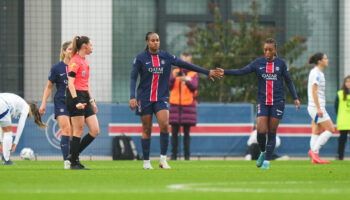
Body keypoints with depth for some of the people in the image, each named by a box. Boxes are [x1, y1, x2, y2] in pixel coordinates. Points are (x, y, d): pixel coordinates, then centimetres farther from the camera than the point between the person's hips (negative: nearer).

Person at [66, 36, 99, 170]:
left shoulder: (85, 61, 18)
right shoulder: (75, 61, -10)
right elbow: (70, 82, -17)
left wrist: (91, 100, 24)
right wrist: (76, 101, -24)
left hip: (85, 98, 9)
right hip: (76, 96, -9)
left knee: (95, 131, 3)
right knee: (78, 131, -5)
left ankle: (74, 155, 12)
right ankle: (74, 162, 2)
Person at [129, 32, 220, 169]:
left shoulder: (166, 57, 4)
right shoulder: (140, 58, -2)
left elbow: (185, 65, 6)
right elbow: (133, 78, -4)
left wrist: (207, 72, 6)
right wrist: (132, 97, -16)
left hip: (161, 98, 1)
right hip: (145, 99, -1)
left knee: (164, 125, -17)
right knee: (147, 130, 2)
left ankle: (163, 159, -9)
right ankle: (146, 161, 12)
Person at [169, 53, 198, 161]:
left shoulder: (194, 74, 7)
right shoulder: (175, 72, 10)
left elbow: (194, 87, -9)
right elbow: (169, 87, 0)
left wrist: (186, 80, -27)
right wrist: (173, 78, -18)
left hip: (188, 106, -1)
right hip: (175, 105, 1)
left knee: (186, 132, -1)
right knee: (174, 132, -3)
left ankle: (187, 155, 2)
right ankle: (173, 155, 1)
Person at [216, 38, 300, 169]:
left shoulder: (281, 64, 4)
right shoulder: (258, 63, 3)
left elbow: (288, 82, 10)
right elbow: (241, 72, -7)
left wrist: (295, 98, 3)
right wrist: (225, 72, -21)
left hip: (277, 102, 0)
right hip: (262, 102, 0)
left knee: (272, 133, 0)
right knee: (261, 131, -11)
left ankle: (267, 161, 9)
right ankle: (262, 152, 18)